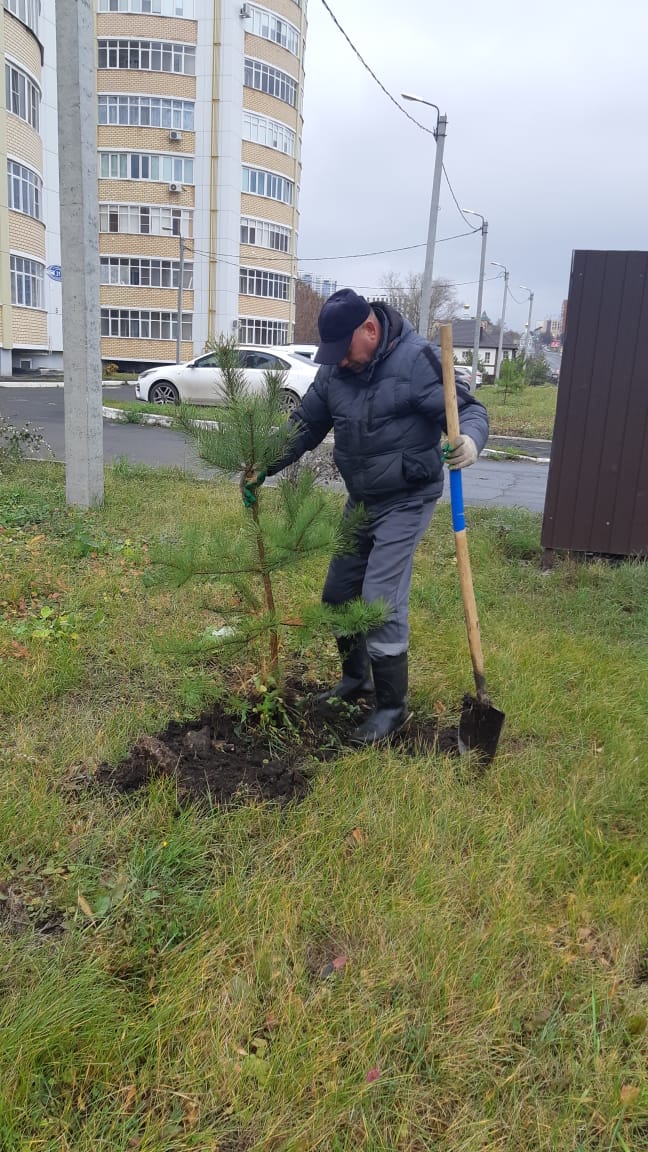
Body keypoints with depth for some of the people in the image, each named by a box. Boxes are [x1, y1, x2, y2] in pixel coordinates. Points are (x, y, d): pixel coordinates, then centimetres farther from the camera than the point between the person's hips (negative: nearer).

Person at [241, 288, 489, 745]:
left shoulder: (417, 359, -20)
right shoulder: (335, 370, 1)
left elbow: (469, 407, -18)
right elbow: (305, 426, 10)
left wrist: (470, 440, -42)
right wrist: (264, 469, 1)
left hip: (406, 502, -7)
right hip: (360, 500, 8)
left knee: (381, 600, -12)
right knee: (339, 593, 14)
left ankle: (392, 706, 5)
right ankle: (355, 678, 35)